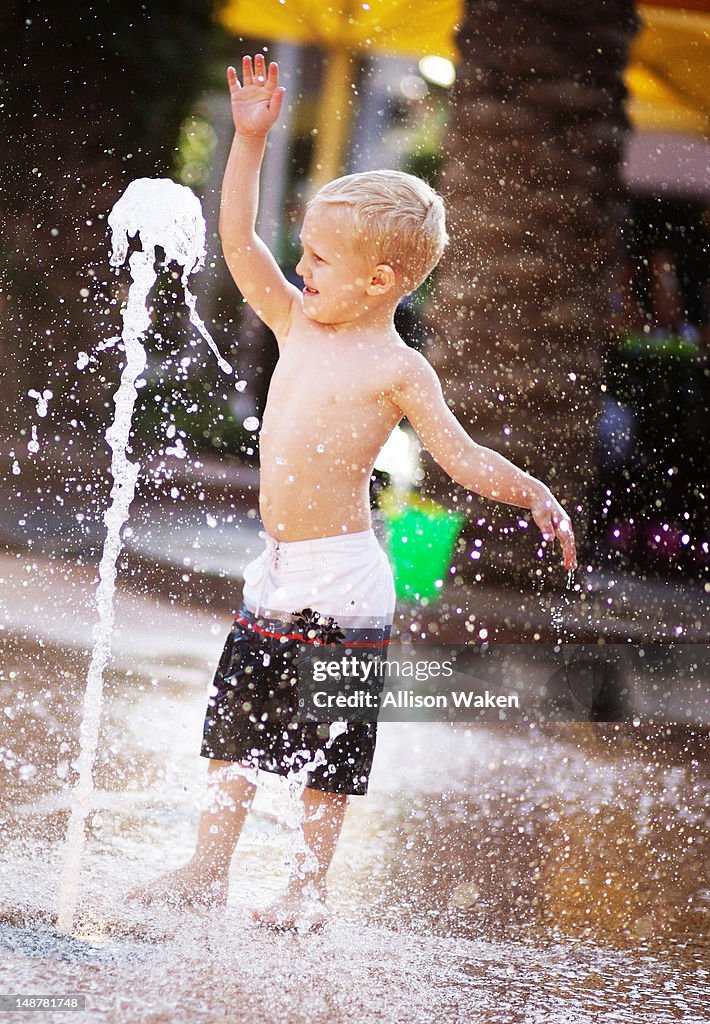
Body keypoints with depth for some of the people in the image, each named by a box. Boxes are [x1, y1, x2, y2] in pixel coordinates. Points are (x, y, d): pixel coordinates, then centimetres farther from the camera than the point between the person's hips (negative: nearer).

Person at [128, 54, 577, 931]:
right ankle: (207, 870, 21)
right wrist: (249, 138, 2)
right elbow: (238, 241, 8)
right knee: (233, 720, 12)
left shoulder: (397, 369, -9)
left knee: (328, 745, 2)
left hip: (340, 578, -7)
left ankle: (308, 889, 12)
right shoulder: (298, 323, 7)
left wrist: (533, 495, -26)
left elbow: (464, 457, -10)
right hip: (273, 570, 7)